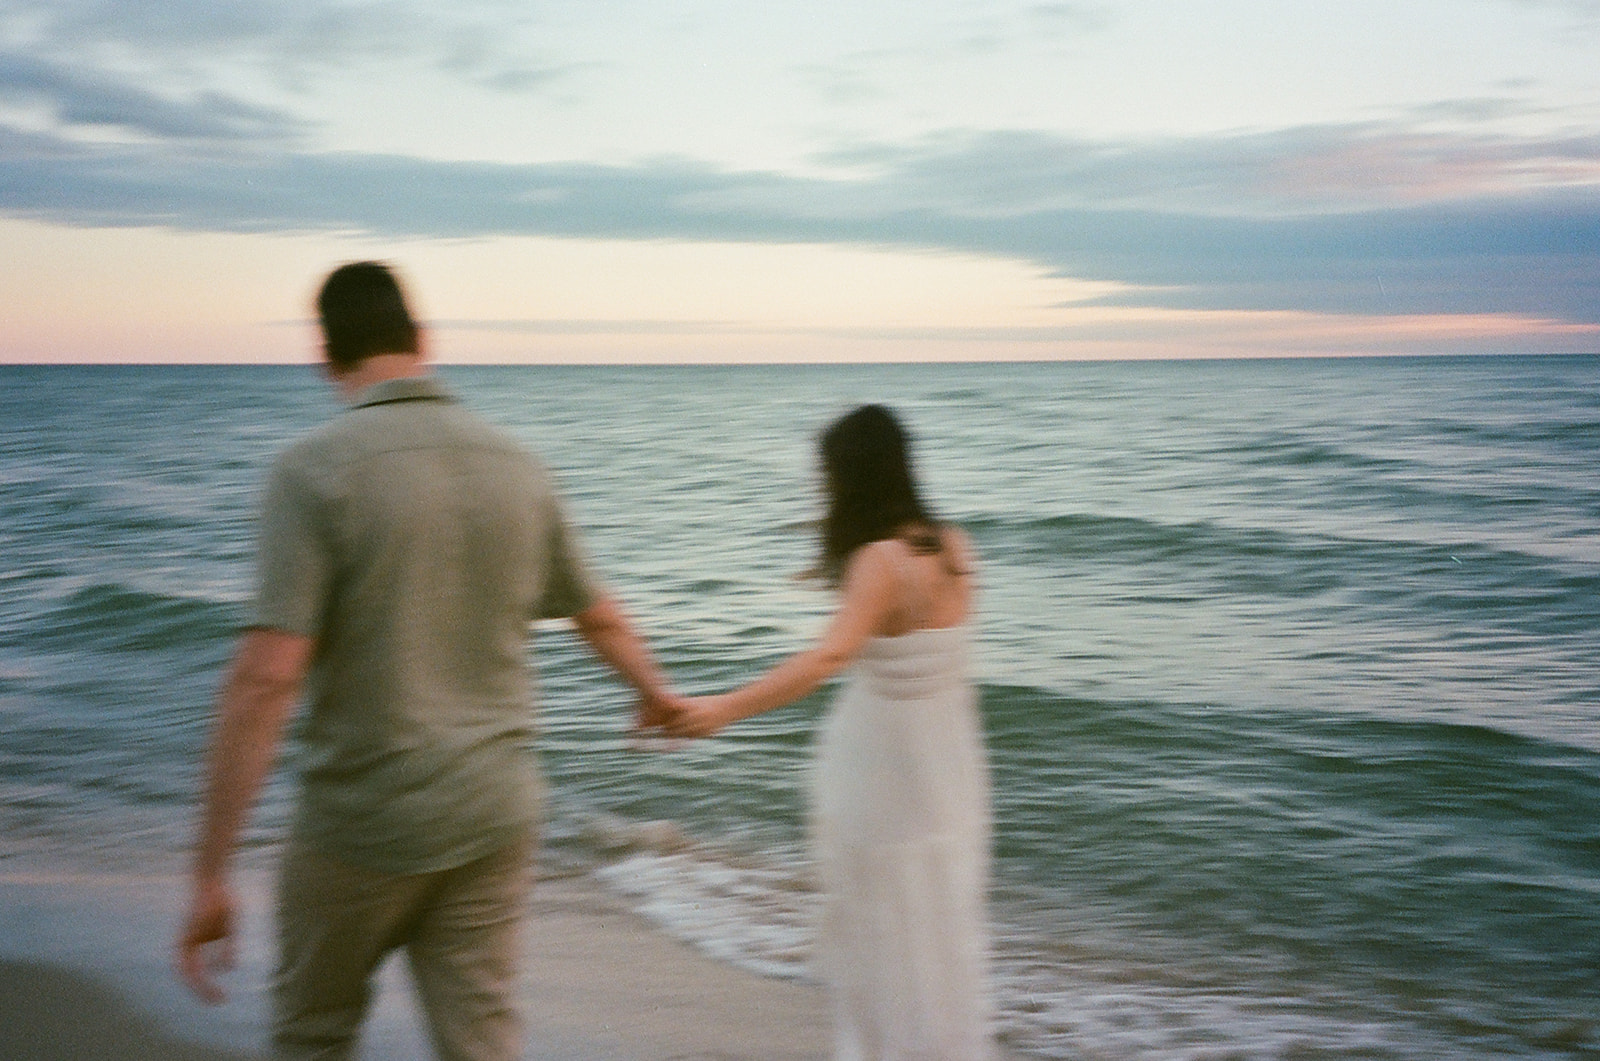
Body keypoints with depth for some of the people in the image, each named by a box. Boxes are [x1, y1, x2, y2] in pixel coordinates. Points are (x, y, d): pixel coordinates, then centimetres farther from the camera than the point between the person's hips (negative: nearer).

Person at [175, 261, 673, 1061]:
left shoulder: (315, 469, -15)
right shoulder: (515, 466, 2)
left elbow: (266, 677, -22)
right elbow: (600, 619, 16)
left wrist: (210, 873, -18)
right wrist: (657, 694, 36)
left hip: (361, 823, -4)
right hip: (493, 815, 4)